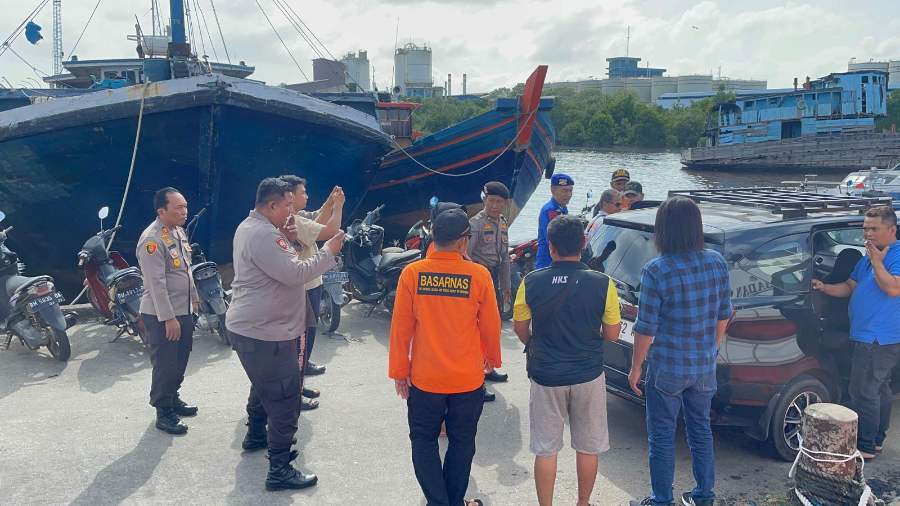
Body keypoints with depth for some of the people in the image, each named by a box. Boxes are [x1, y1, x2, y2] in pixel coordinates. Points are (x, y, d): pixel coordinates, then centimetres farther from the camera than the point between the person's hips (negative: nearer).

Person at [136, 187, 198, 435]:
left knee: (180, 361, 19)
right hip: (162, 316, -9)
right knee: (165, 365, 0)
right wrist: (168, 318, -23)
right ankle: (163, 413, 12)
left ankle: (173, 398, 36)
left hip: (184, 311, 9)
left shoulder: (179, 231, 8)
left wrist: (193, 299, 20)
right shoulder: (152, 239, -21)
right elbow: (156, 283, -23)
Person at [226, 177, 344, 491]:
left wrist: (287, 240, 1)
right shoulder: (262, 235, -22)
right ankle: (280, 470, -1)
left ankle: (255, 435, 47)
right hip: (264, 333, -11)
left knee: (265, 385, 29)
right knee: (284, 397, -6)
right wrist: (328, 252, -17)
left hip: (255, 327, 11)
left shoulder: (251, 227, 13)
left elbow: (279, 265, 17)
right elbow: (295, 274, -27)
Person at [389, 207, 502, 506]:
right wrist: (492, 358, 16)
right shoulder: (479, 276, -13)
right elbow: (491, 325, -3)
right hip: (468, 379, 0)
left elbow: (400, 328, -7)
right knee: (462, 442, 18)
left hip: (425, 379, 0)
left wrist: (399, 371, 5)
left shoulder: (412, 273, -11)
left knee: (424, 441, 17)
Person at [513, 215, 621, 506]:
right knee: (588, 447, 18)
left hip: (545, 376, 0)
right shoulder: (602, 284, -12)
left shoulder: (531, 283, -11)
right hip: (588, 376, 1)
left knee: (545, 449, 12)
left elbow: (520, 328, 1)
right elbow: (612, 334, -4)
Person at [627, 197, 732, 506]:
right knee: (701, 429, 20)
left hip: (666, 370, -5)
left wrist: (635, 368, -4)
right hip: (705, 368, 5)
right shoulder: (717, 263, -4)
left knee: (662, 437, 9)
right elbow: (724, 315, 7)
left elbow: (646, 329, -16)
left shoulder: (656, 271, -21)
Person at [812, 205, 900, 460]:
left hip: (879, 340, -10)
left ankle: (865, 446, 2)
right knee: (880, 389, 18)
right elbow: (850, 287, 18)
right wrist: (825, 288, 1)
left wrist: (876, 262, -19)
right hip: (869, 337, 10)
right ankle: (876, 439, 29)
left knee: (863, 391, -7)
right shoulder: (866, 260, 15)